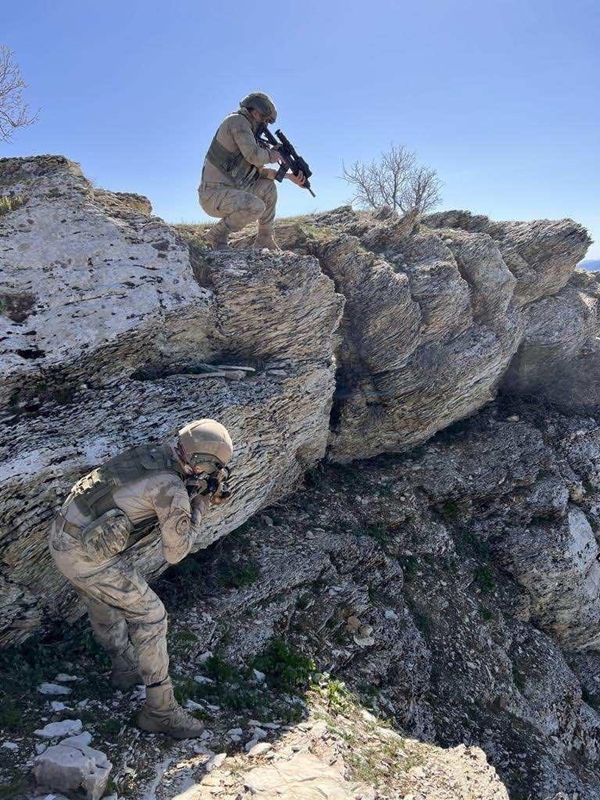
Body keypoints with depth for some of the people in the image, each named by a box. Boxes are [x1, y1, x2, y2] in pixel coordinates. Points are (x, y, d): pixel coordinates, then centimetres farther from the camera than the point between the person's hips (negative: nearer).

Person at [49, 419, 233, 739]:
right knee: (150, 616, 2)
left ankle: (125, 669, 50)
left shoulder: (152, 452, 4)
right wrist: (201, 505, -2)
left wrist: (205, 495, 11)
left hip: (63, 536, 9)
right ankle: (160, 711, 14)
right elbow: (174, 553, -9)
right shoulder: (173, 490, -20)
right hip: (88, 554, -9)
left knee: (104, 609, 28)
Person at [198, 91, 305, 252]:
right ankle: (218, 234, -9)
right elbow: (254, 156, -22)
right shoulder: (237, 121, -8)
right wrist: (270, 154, 0)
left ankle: (265, 240, 17)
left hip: (230, 191, 10)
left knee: (268, 187, 17)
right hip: (214, 194, -10)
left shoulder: (247, 130, 20)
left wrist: (289, 175, 11)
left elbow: (259, 170, 19)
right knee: (256, 207, -32)